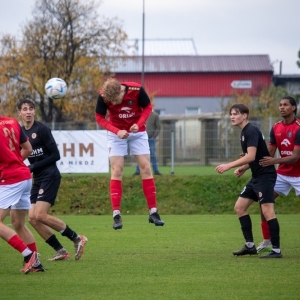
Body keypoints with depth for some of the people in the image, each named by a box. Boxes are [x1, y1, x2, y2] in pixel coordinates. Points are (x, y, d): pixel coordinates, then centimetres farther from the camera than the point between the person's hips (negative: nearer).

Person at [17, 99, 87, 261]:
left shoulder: (41, 129, -10)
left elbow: (55, 155, -11)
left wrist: (33, 166, -15)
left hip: (50, 176, -7)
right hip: (37, 179, 7)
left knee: (40, 216, -17)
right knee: (32, 218, -2)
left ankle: (76, 238, -3)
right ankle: (60, 251, 5)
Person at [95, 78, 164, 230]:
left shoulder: (136, 90, -26)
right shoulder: (103, 96, -24)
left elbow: (148, 107, -9)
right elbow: (100, 118, -12)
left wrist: (139, 124, -25)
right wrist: (117, 131, -26)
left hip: (137, 132, 1)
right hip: (116, 133, -1)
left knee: (146, 168, -2)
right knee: (117, 171, -8)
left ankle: (153, 212, 4)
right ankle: (116, 215, -6)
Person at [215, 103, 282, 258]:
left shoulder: (251, 131, -16)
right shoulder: (244, 132, 15)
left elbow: (251, 156, -26)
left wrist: (229, 165, -26)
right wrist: (242, 169, 4)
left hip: (265, 175, -11)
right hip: (256, 176, 11)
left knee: (267, 210, -15)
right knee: (239, 207, 10)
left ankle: (276, 250, -13)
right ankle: (250, 245, 14)